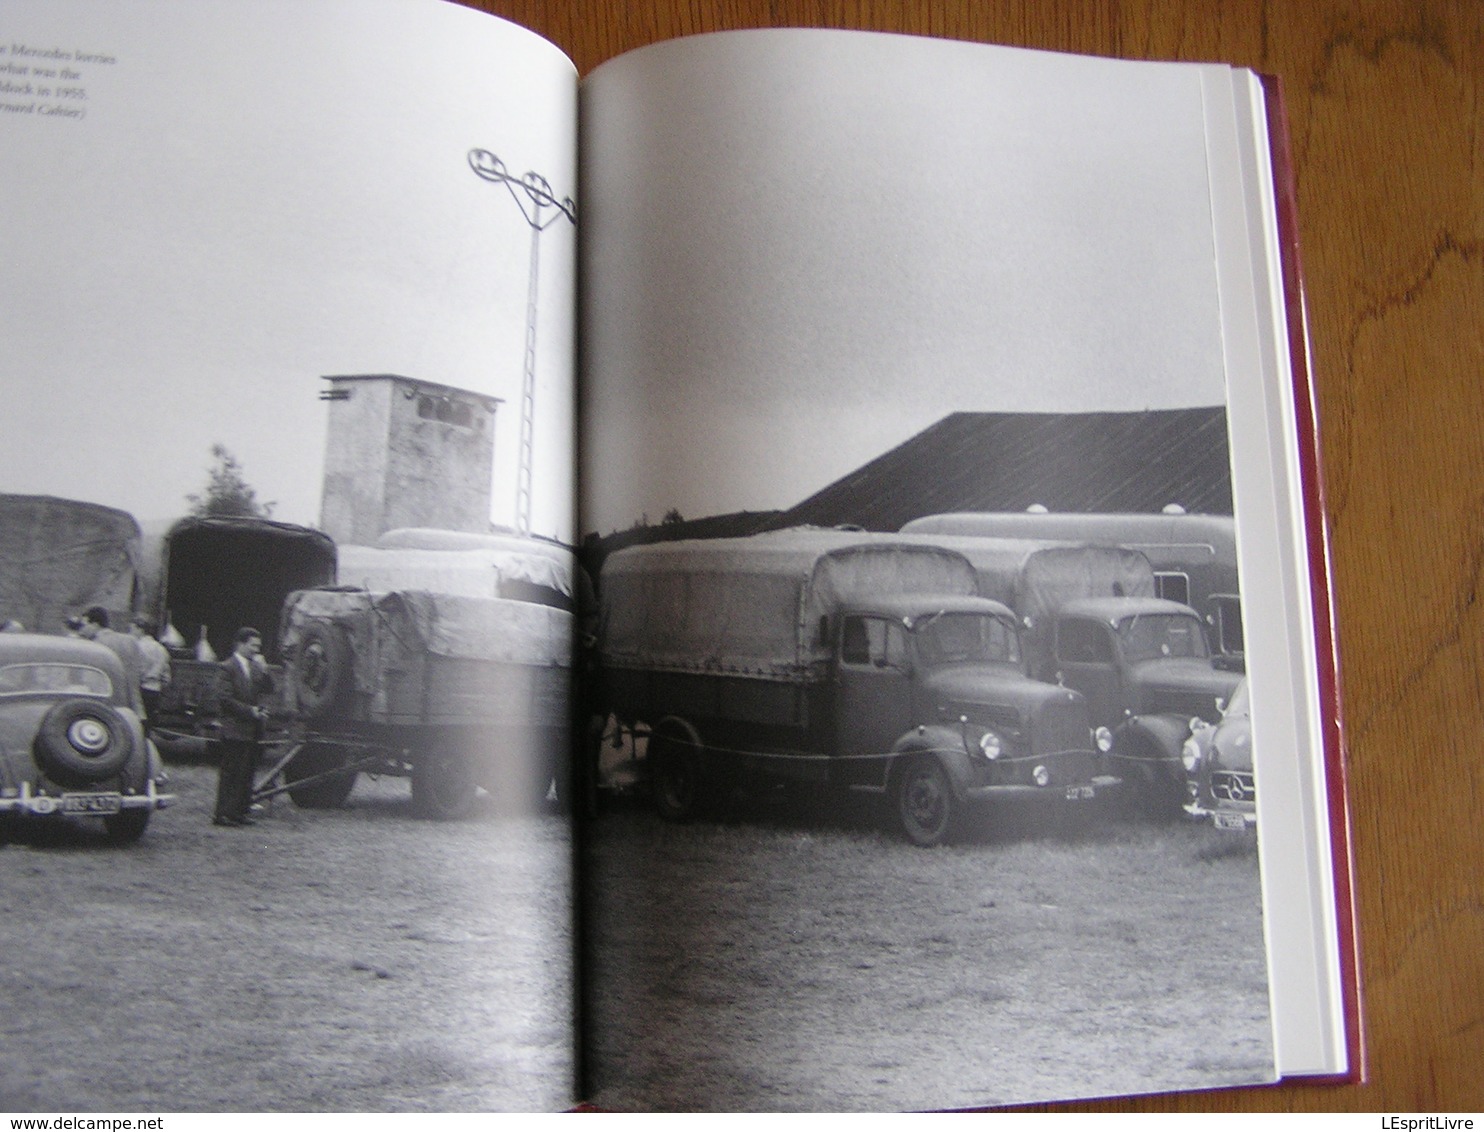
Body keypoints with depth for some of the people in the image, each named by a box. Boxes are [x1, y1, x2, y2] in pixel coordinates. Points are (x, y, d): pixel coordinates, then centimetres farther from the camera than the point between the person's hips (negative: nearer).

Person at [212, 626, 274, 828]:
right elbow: (225, 699, -12)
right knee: (230, 772, -5)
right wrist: (251, 711, -14)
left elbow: (269, 690, 12)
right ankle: (223, 813, -1)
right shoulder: (227, 668, -6)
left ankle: (240, 811, 15)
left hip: (253, 730, 7)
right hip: (234, 730, -7)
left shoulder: (256, 667, 15)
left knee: (247, 773, 9)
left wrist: (264, 671, -4)